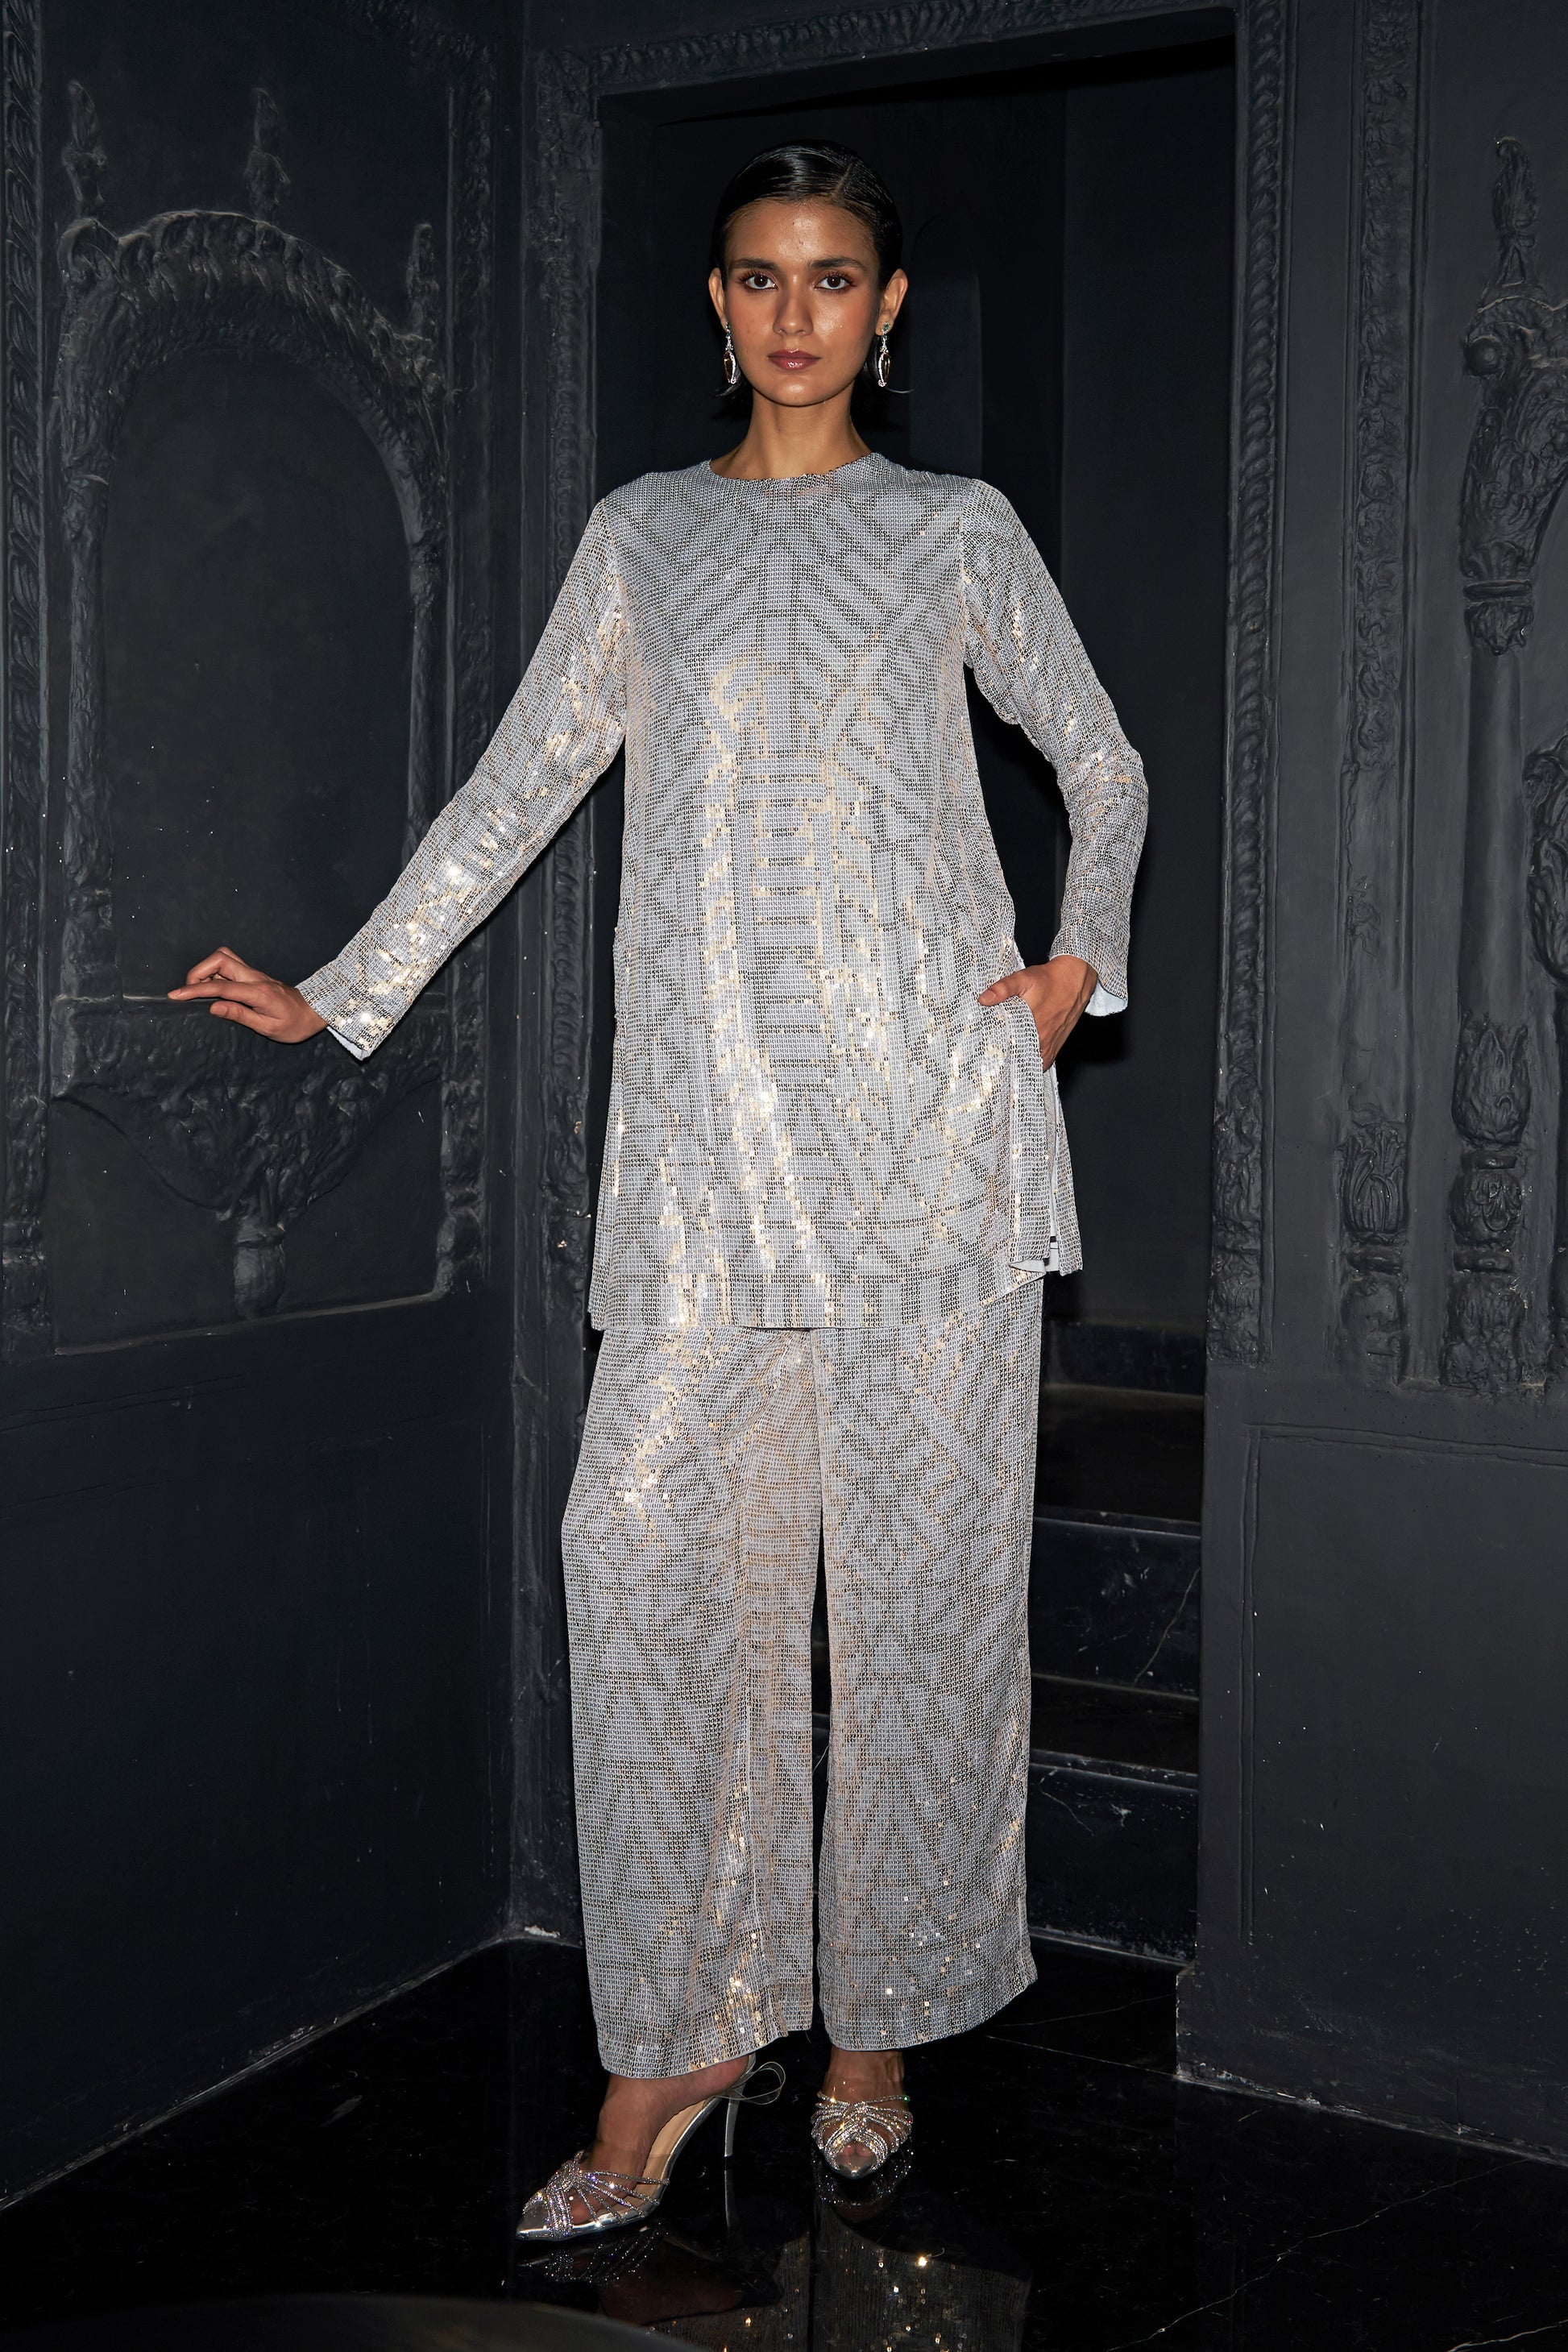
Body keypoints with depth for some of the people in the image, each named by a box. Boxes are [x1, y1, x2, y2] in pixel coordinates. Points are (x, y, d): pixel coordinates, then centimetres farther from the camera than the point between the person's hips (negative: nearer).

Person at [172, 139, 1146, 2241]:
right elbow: (519, 788, 15)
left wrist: (1080, 961, 2)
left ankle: (883, 2015, 17)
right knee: (651, 1541, -5)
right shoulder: (645, 534, 15)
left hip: (928, 1103, -1)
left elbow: (1105, 765, 18)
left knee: (921, 1557, 2)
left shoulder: (958, 532, 11)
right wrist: (338, 997, 11)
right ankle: (677, 2042, 7)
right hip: (708, 1117, 2)